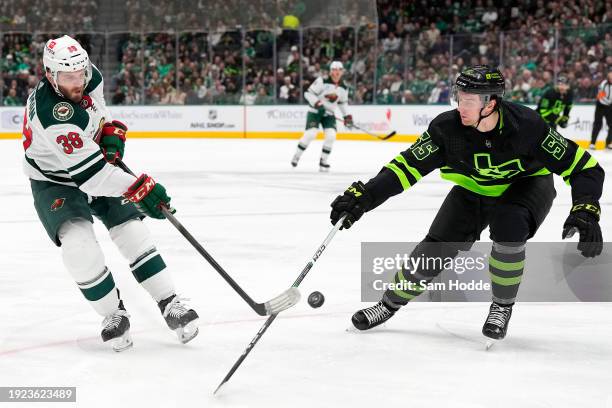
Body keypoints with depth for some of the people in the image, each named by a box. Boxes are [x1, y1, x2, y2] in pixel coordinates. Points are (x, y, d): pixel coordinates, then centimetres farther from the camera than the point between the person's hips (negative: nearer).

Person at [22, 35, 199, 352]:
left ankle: (170, 304, 2)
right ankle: (114, 314, -6)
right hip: (55, 182, -6)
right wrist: (139, 189, -40)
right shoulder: (50, 113, -38)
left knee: (131, 231, -4)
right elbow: (89, 171, -40)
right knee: (78, 242, -25)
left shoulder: (89, 77, -14)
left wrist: (111, 133, -4)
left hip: (97, 164, 6)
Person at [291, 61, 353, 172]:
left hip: (329, 114, 5)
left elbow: (343, 102, 18)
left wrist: (347, 116, 11)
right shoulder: (322, 81, -15)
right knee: (311, 134, -20)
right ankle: (296, 156, -2)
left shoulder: (344, 87, 3)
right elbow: (308, 93, -15)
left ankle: (323, 161, 2)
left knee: (331, 135, -13)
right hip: (315, 111, -5)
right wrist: (317, 103, -28)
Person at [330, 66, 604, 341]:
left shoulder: (525, 125, -33)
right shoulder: (448, 128, -26)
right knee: (438, 244, -7)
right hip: (474, 190, 3)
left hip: (526, 184, -3)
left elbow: (583, 165, -29)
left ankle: (502, 307, -8)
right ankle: (390, 303, 15)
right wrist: (364, 195, -32)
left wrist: (586, 211, -43)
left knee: (508, 227, -31)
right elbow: (408, 166, -21)